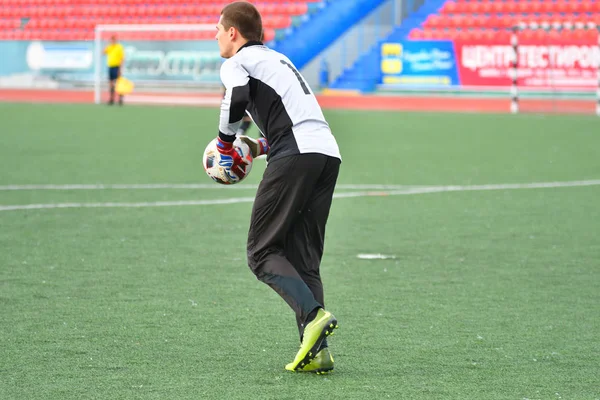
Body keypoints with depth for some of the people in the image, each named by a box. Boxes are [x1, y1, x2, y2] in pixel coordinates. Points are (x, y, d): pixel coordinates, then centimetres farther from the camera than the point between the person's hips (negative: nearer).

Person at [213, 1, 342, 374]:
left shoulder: (237, 63, 6)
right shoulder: (277, 58, 31)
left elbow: (238, 96, -16)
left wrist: (226, 142, 0)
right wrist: (260, 146, 27)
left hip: (295, 155, -8)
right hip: (329, 152, 8)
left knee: (262, 252, -1)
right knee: (304, 258, 9)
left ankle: (314, 315, -22)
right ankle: (317, 350, -3)